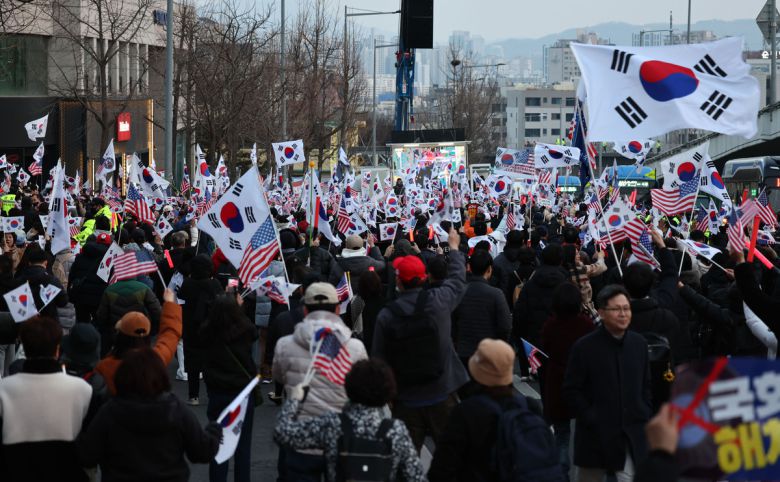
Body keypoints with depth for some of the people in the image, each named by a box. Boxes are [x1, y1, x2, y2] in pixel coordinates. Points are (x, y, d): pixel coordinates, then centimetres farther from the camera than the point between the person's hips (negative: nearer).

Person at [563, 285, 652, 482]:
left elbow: (645, 385, 14)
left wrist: (643, 417, 4)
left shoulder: (639, 343, 5)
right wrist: (592, 420, -12)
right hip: (596, 435, -2)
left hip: (632, 435, 2)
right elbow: (571, 391, -6)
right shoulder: (584, 347, -8)